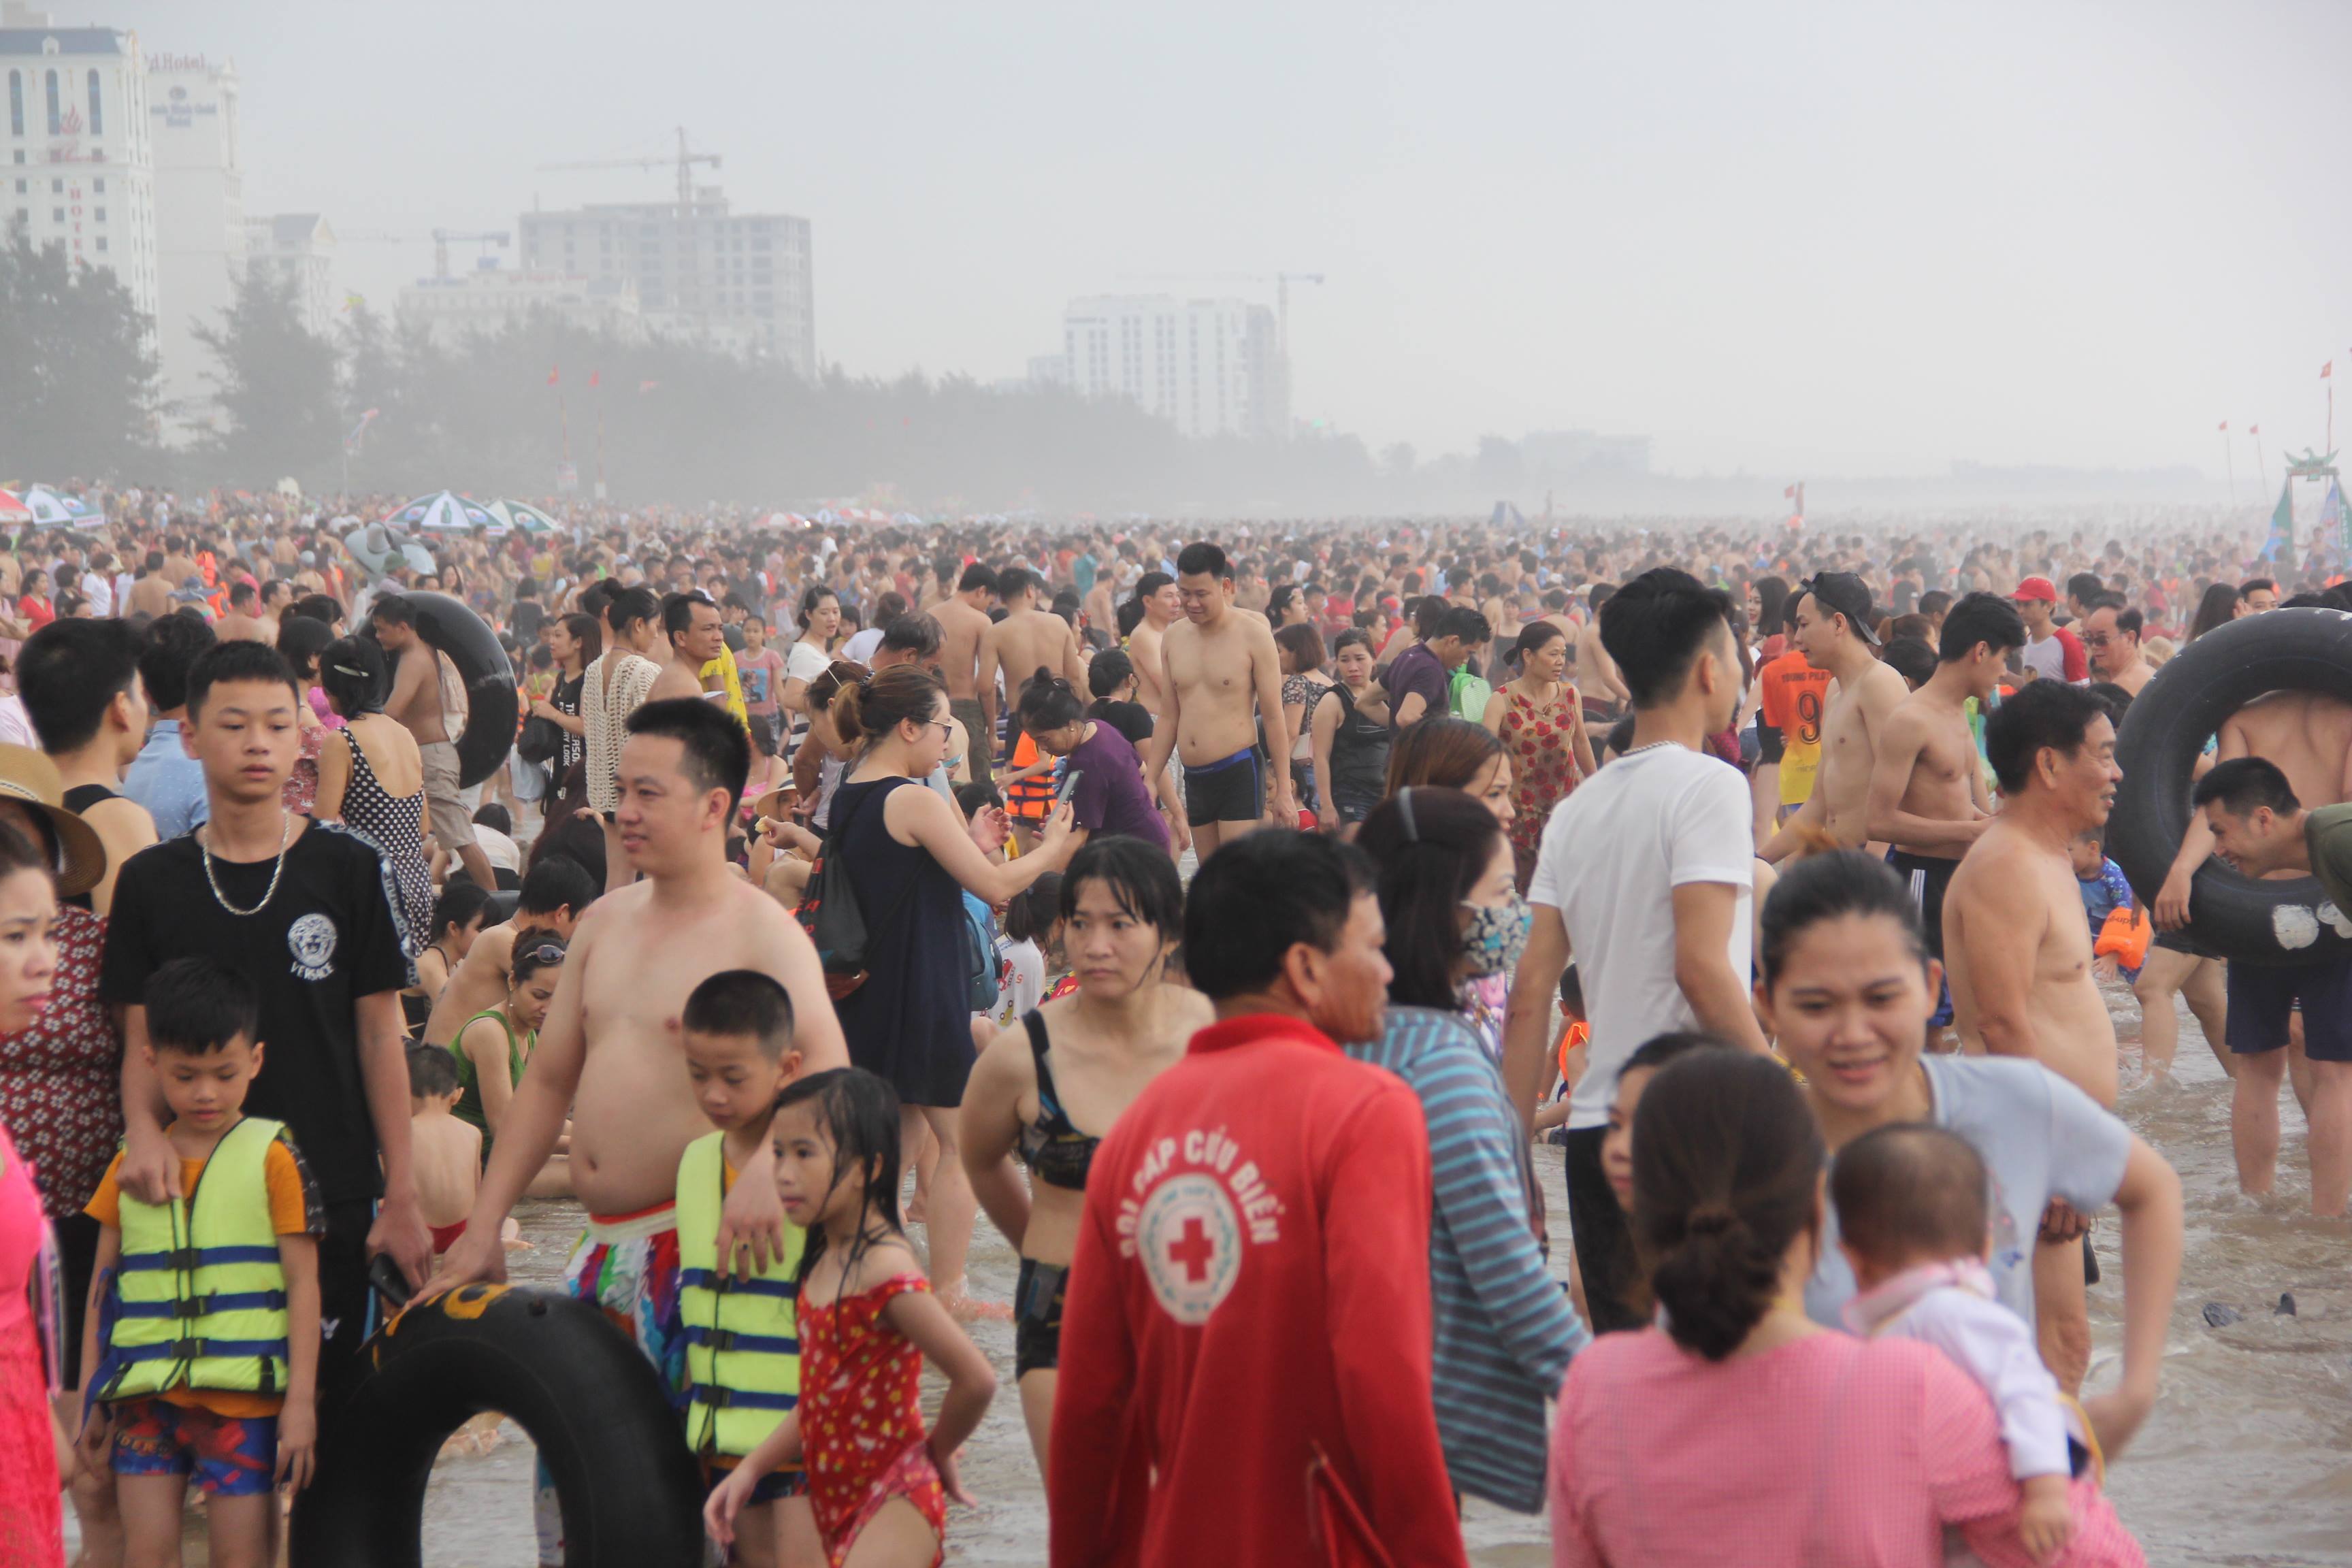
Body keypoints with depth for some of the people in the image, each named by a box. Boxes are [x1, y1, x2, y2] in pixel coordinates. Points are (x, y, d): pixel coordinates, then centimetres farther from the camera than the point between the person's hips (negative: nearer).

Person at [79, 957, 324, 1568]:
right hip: (146, 1396, 3)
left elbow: (303, 1282, -1)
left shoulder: (273, 1156, 0)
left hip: (243, 1395, -3)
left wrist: (301, 1400, -5)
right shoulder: (131, 1165, 10)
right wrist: (94, 1398, 13)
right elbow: (103, 1285, 16)